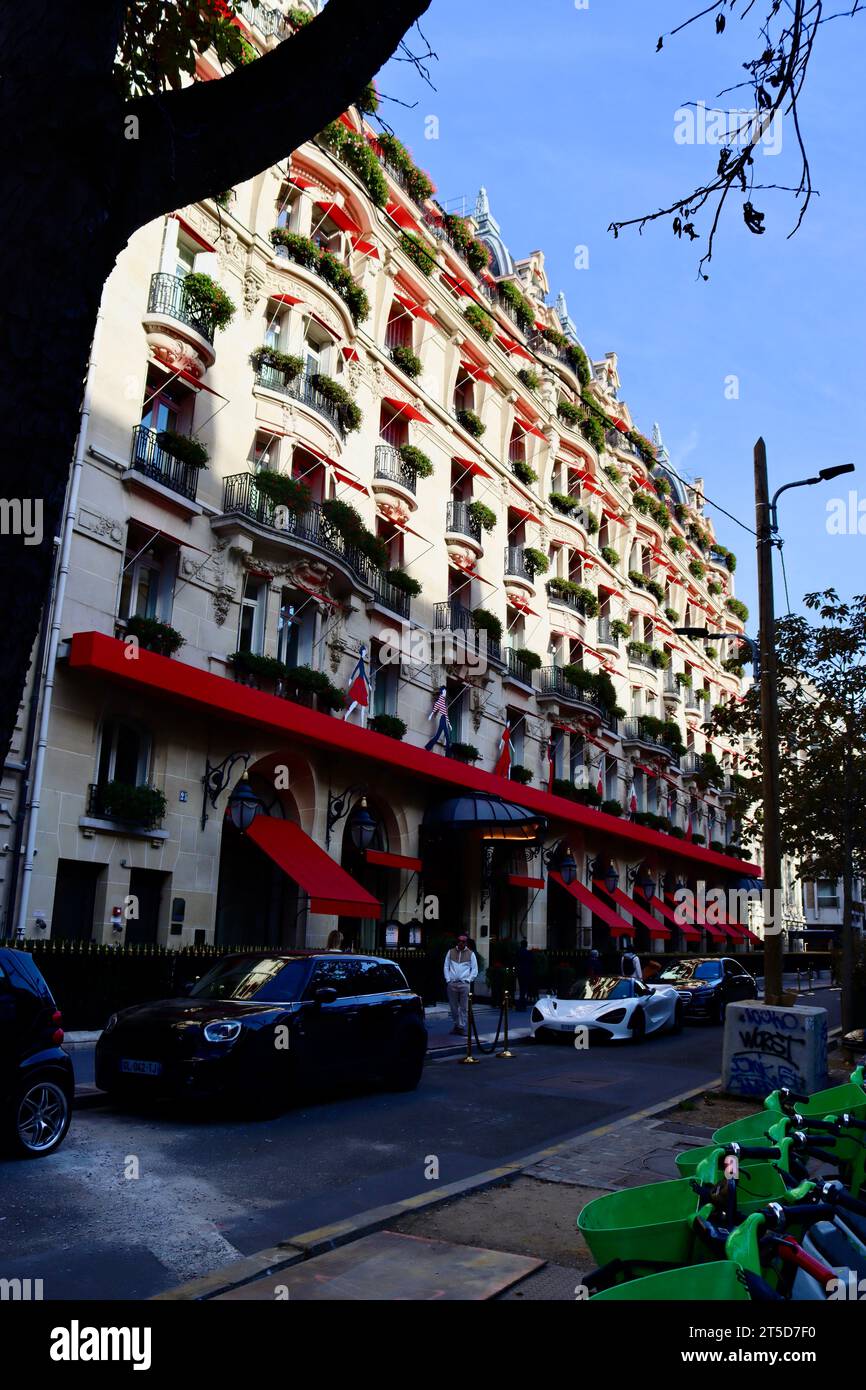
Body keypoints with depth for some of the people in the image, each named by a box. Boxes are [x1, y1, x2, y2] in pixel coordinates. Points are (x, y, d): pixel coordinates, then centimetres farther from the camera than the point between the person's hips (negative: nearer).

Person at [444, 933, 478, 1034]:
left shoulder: (470, 954, 5)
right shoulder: (451, 952, 9)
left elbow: (475, 969, 7)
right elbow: (446, 967, 10)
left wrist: (468, 980, -2)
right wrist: (448, 979, 1)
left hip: (464, 984, -1)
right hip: (452, 984, 1)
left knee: (463, 1007, -2)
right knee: (453, 1007, 5)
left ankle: (462, 1026, 3)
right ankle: (455, 1025, 17)